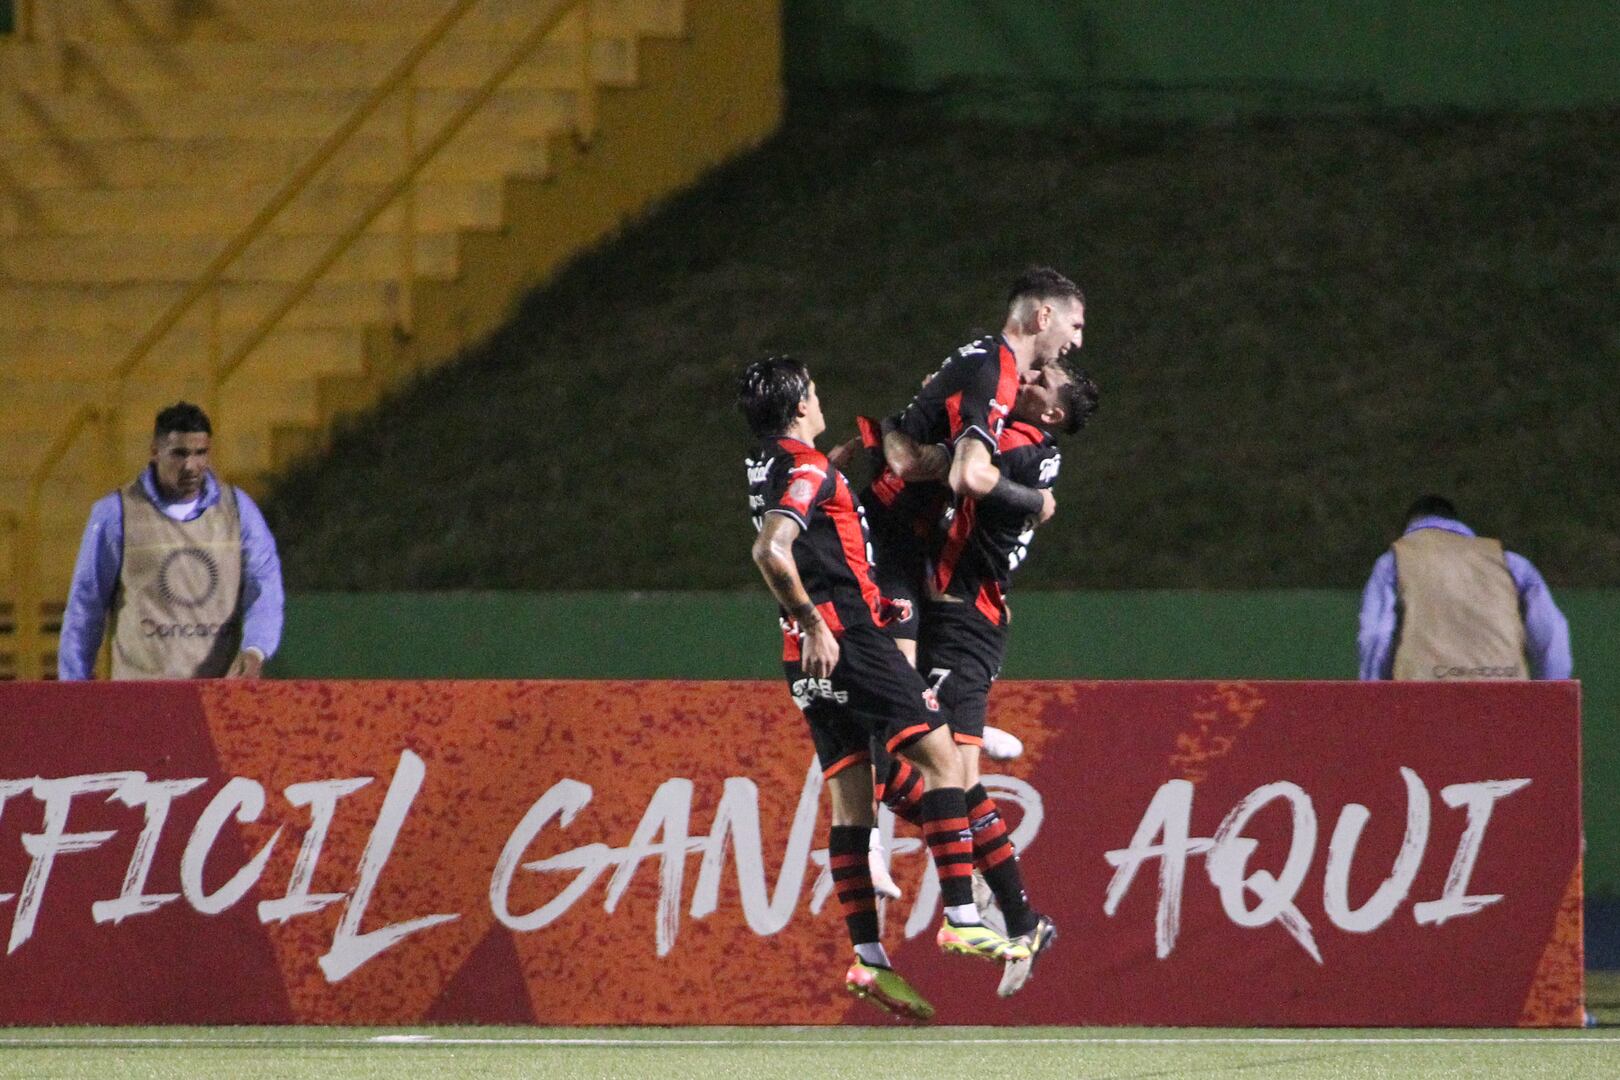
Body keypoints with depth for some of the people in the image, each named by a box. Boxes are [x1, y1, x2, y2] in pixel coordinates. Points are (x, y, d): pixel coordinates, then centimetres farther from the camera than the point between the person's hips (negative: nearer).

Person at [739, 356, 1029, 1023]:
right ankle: (960, 918, -16)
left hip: (815, 655, 9)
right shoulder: (807, 471, -11)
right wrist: (813, 624, -23)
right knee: (939, 755, -8)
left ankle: (868, 958, 1)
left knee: (850, 802, 6)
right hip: (847, 639, -9)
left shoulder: (768, 468, 18)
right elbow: (770, 551, -27)